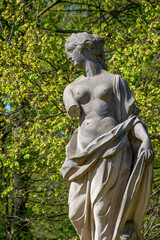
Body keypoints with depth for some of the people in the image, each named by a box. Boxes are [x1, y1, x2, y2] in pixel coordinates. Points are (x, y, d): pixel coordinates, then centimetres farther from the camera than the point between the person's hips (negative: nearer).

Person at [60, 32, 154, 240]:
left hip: (111, 147, -4)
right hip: (86, 153, 5)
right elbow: (73, 110, -2)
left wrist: (146, 139, -11)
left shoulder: (115, 81, 12)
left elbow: (132, 116, 3)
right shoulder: (72, 88, 21)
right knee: (79, 212, -3)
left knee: (103, 208, -15)